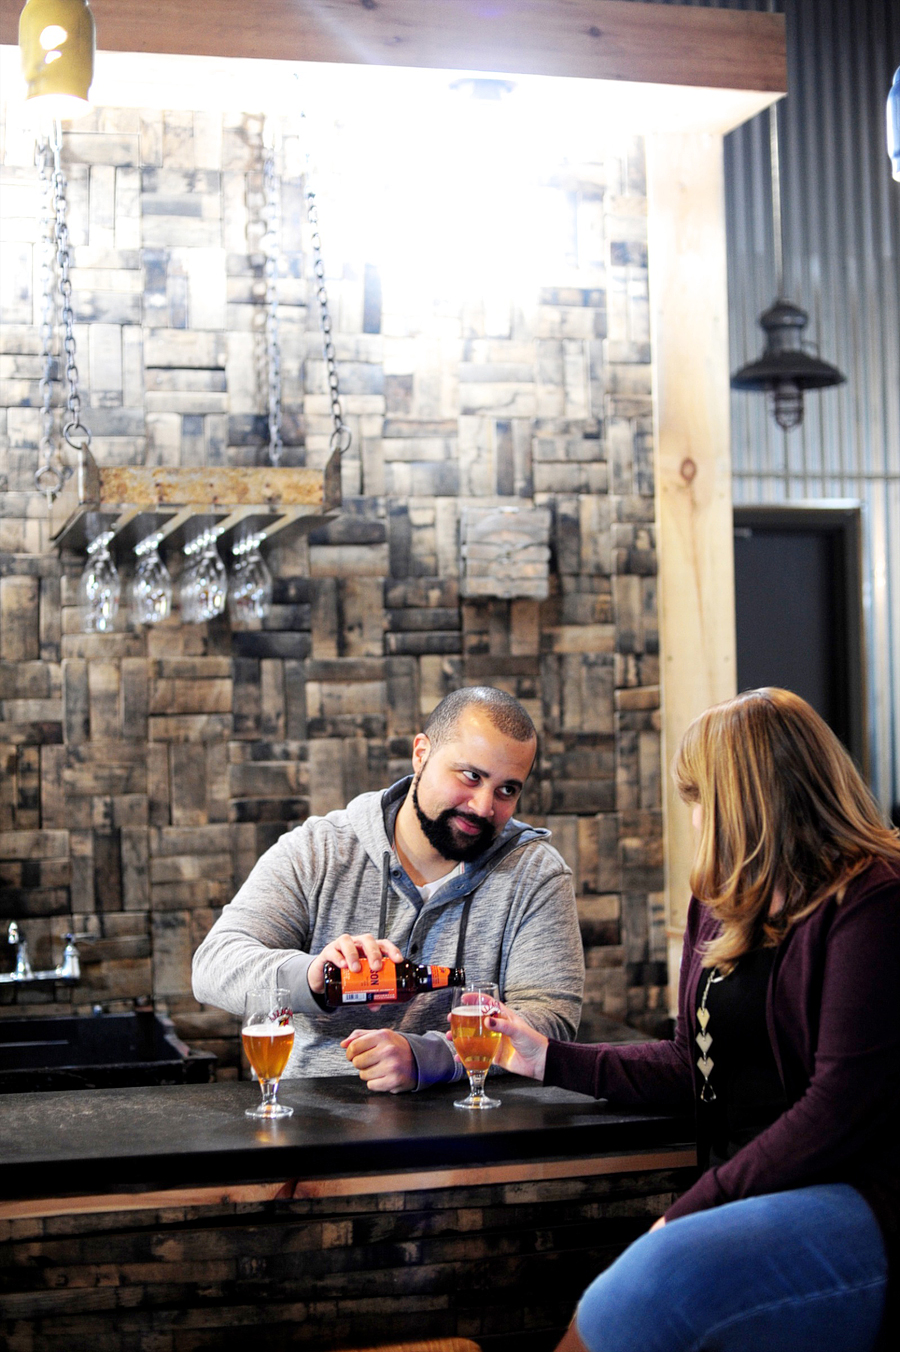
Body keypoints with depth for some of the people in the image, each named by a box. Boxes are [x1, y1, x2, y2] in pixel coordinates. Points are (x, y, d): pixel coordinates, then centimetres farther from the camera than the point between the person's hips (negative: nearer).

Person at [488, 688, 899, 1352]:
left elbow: (843, 1104, -15)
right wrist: (549, 1058, 22)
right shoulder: (723, 905, 21)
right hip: (751, 1195, 7)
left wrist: (689, 1214, -15)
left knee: (652, 1284, -34)